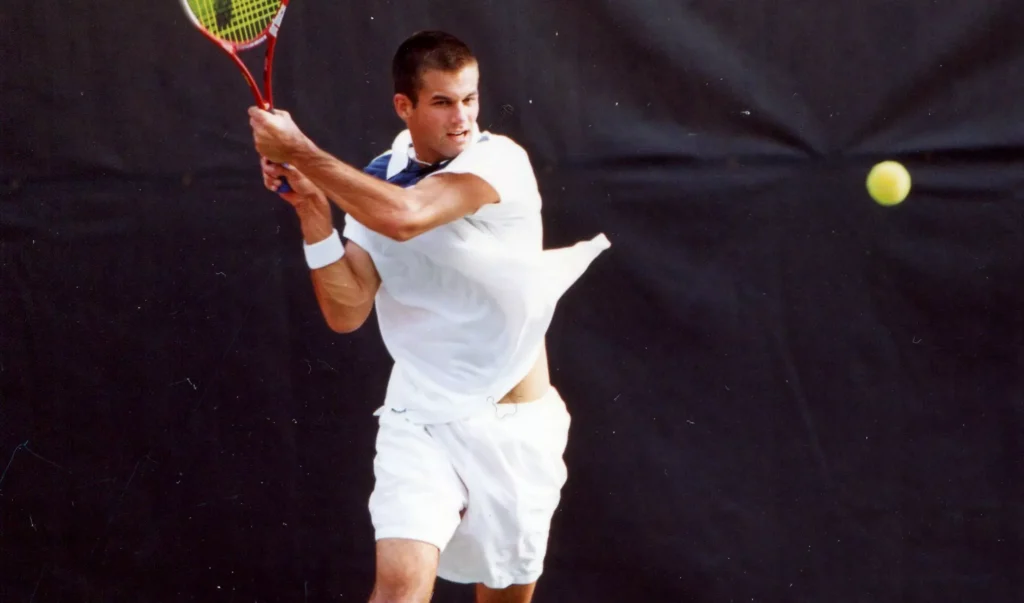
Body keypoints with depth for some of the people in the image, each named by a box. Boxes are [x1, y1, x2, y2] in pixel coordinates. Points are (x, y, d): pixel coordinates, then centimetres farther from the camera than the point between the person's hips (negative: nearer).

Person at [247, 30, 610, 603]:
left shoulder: (500, 160, -15)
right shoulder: (373, 184, 1)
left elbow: (405, 216, -32)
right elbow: (347, 312, -6)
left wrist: (298, 150, -26)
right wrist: (313, 210, -17)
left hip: (517, 425, -1)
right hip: (421, 421, 2)